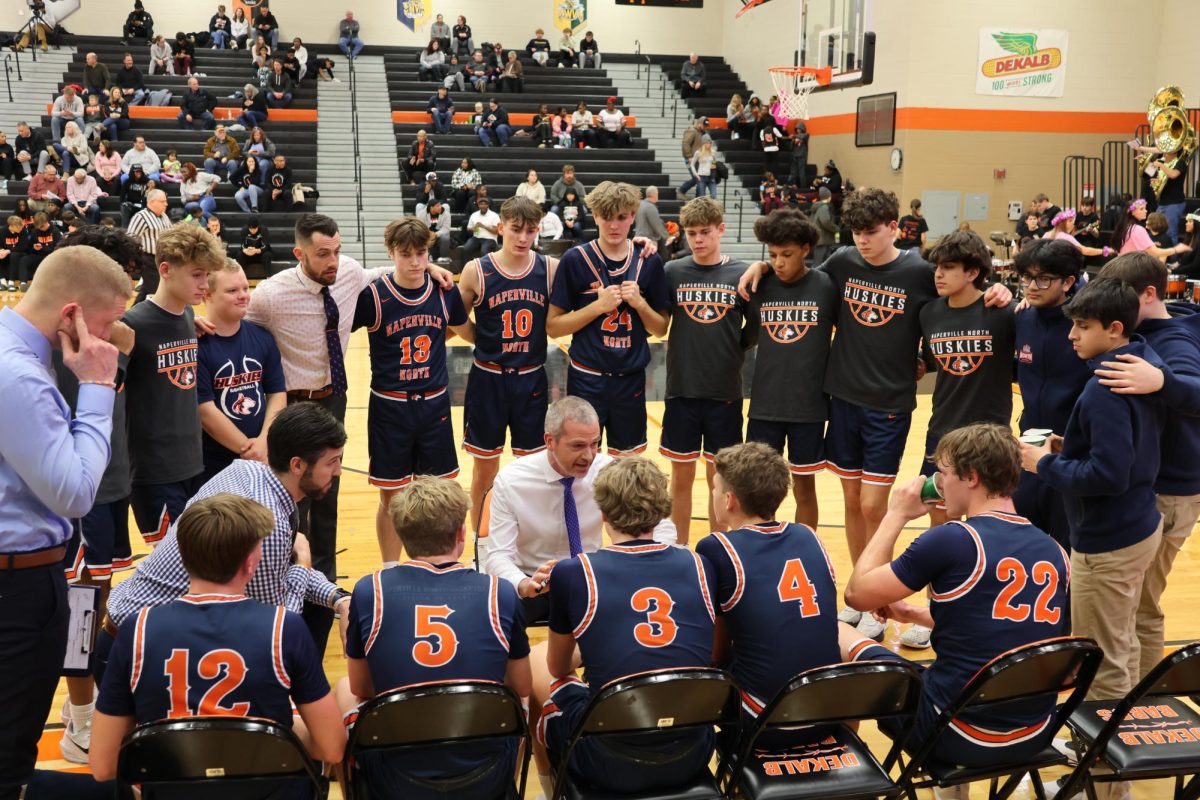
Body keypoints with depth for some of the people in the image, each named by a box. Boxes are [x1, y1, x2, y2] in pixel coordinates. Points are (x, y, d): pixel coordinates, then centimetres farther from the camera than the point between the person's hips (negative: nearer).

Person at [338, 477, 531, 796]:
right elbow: (522, 688, 5)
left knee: (343, 690, 28)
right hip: (487, 780, 1)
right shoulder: (499, 594, -10)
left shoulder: (369, 592, -11)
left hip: (397, 782, 0)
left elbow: (361, 690, 4)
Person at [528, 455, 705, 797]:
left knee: (536, 661, 23)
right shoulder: (700, 566, 0)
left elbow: (558, 669, 10)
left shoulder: (571, 573, -8)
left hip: (611, 763, -3)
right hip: (693, 756, 3)